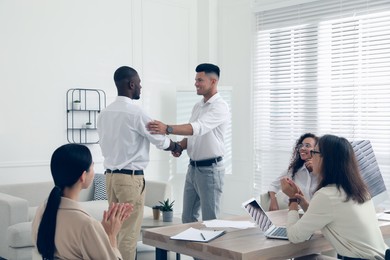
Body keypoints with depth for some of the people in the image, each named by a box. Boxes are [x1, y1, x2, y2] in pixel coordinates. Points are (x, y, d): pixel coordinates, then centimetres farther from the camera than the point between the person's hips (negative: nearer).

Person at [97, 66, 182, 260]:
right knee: (129, 232, -1)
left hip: (110, 174, 8)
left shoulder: (104, 113, 8)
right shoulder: (135, 112, -14)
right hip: (131, 177, -7)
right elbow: (159, 140, -5)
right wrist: (177, 147, 16)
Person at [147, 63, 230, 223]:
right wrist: (179, 146, -3)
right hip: (193, 167, 8)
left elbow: (198, 127, -30)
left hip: (210, 169, -8)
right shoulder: (198, 106, 12)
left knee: (210, 220, 1)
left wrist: (167, 129, -42)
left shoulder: (220, 107, -15)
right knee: (187, 217, 14)